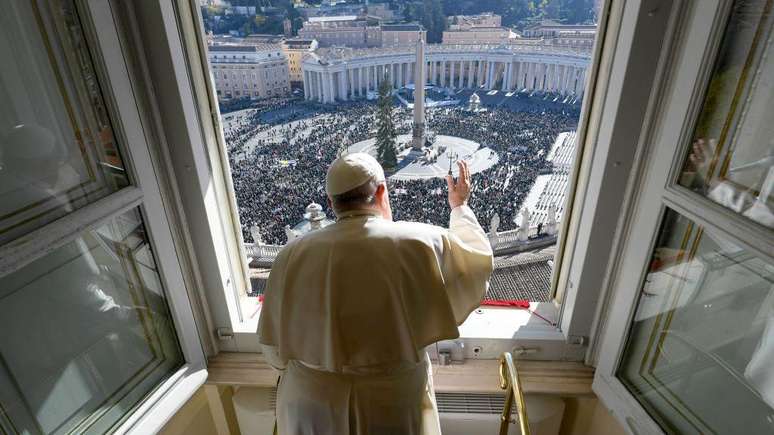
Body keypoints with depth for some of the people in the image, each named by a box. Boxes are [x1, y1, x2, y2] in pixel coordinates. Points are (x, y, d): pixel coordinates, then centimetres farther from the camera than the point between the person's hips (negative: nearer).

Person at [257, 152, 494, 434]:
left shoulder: (293, 256, -12)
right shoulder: (420, 245, -18)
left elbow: (275, 348, -4)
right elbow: (477, 260, 2)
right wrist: (460, 206, 16)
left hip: (311, 406, 2)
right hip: (394, 406, -1)